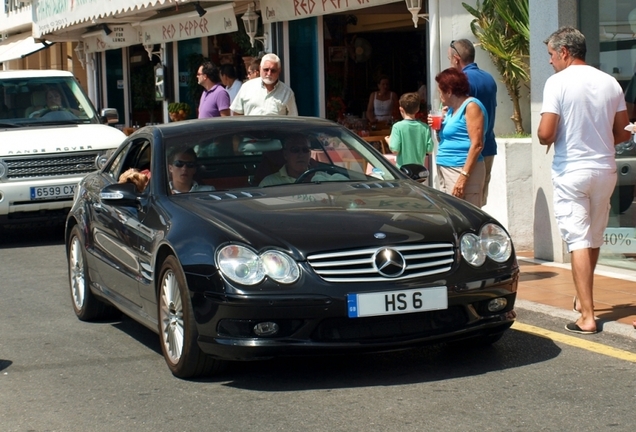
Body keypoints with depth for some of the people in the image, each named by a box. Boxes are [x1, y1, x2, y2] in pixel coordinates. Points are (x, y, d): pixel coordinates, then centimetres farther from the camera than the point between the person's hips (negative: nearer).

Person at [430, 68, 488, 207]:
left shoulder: (471, 106, -8)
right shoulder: (451, 109, 19)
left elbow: (477, 145, -16)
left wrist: (464, 176, -22)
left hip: (462, 170, -9)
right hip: (446, 169, 9)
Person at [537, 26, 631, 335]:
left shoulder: (558, 82, -11)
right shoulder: (610, 83, 4)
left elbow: (545, 133, -17)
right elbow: (622, 133, 8)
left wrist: (549, 139, 5)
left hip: (571, 171, -5)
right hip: (605, 169, 5)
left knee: (579, 241, -4)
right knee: (594, 239, 18)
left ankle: (587, 317, -7)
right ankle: (583, 299, 36)